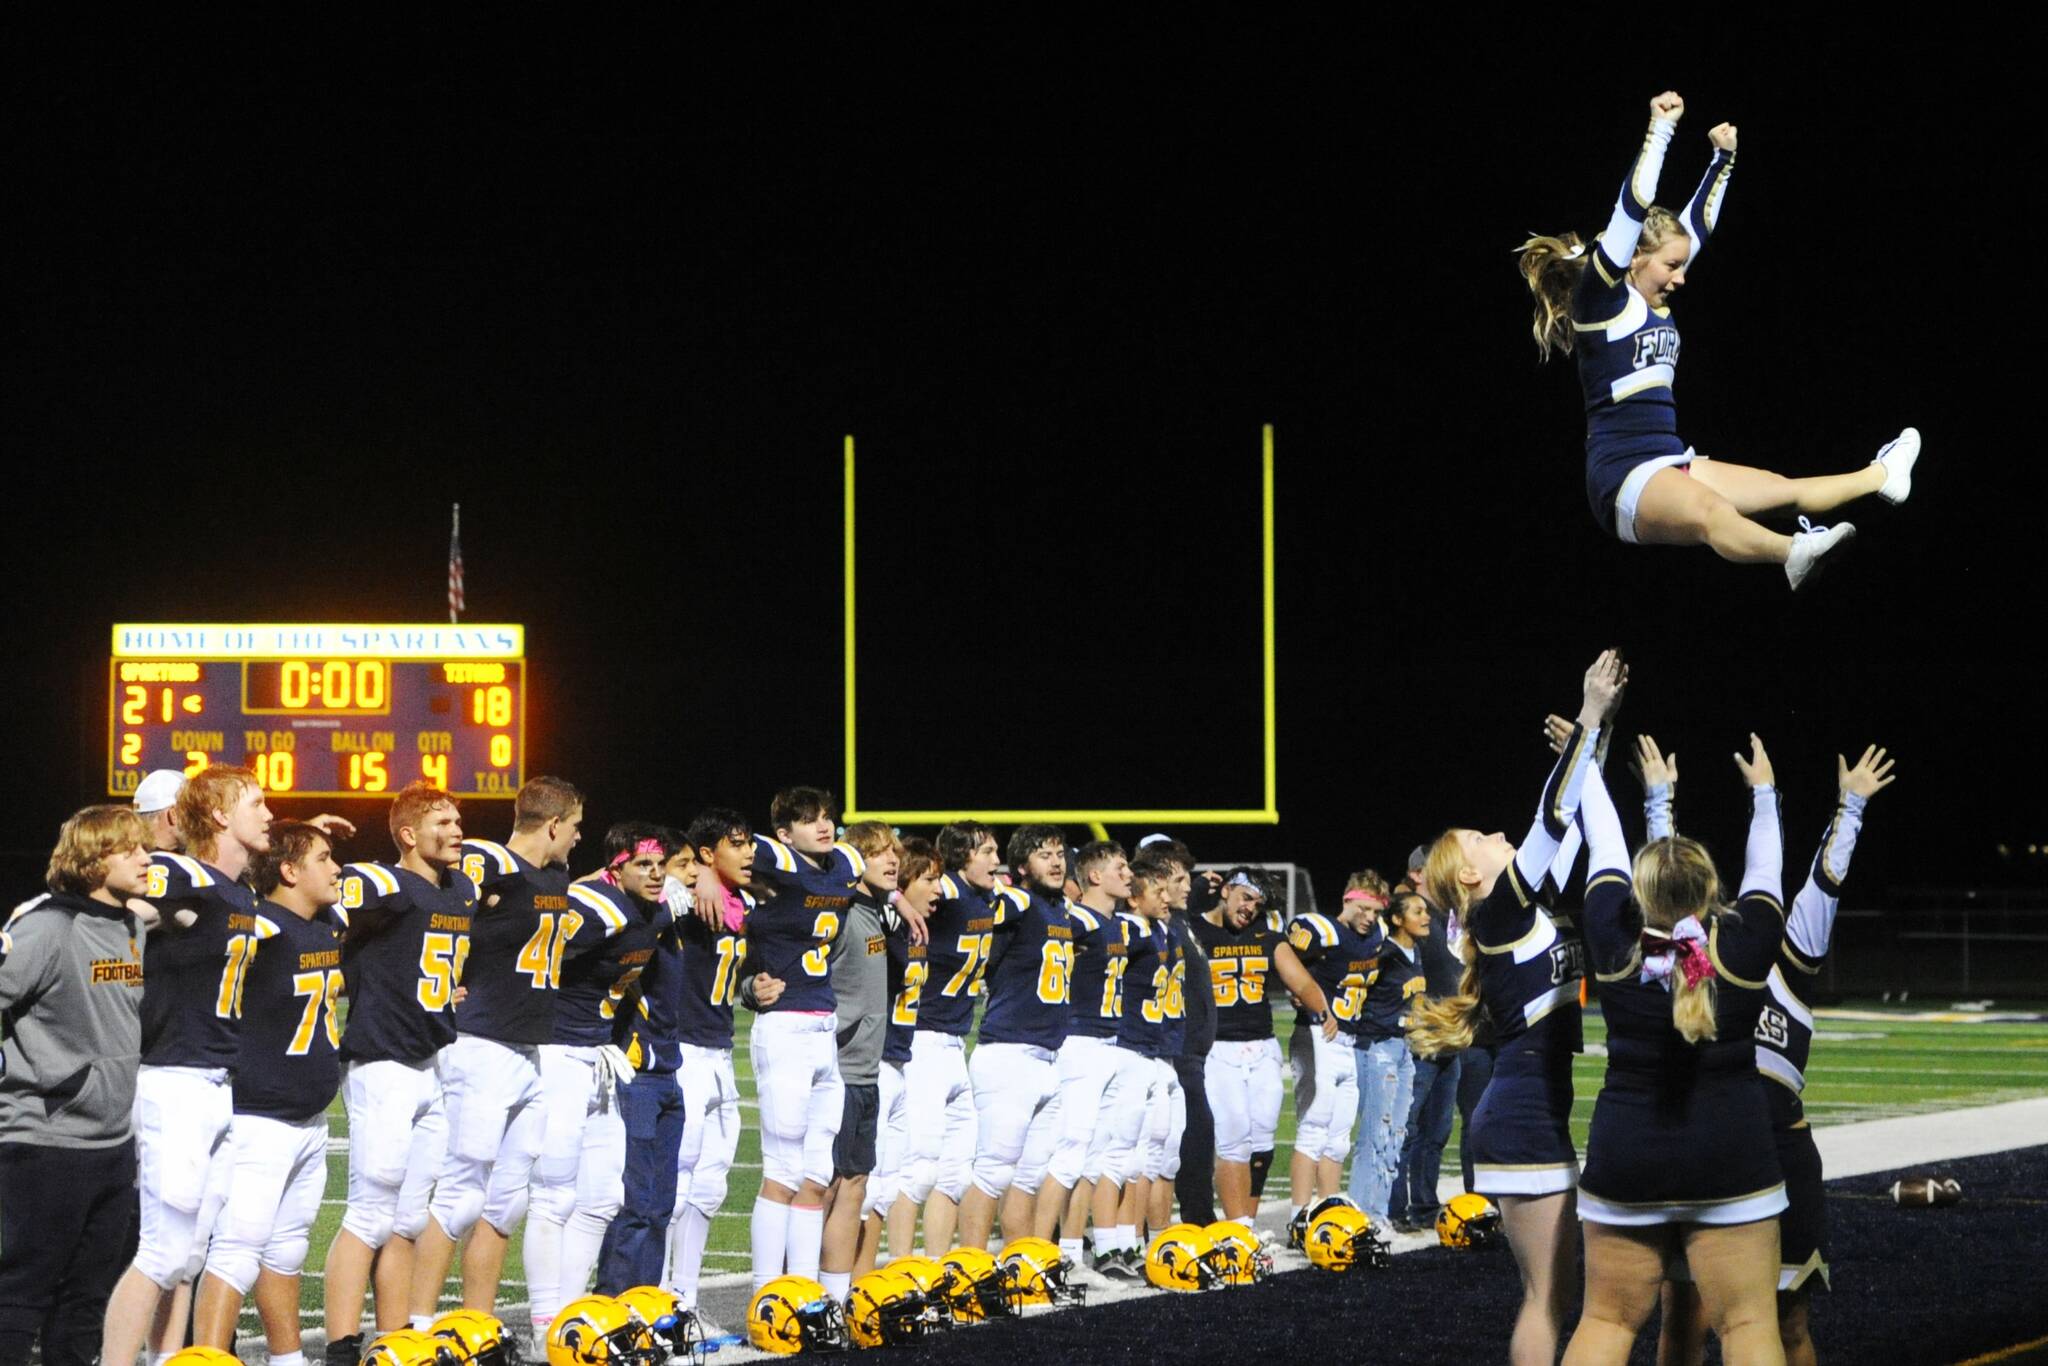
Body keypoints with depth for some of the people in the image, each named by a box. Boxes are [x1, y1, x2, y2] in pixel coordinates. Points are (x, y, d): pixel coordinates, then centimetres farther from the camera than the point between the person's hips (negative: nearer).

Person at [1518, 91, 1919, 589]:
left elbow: (1698, 223, 27)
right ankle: (1793, 553, -65)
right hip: (1625, 477, -10)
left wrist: (1724, 158, 26)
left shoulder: (1656, 301, 17)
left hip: (1669, 463, 10)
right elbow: (1634, 207, -16)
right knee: (1707, 511, -38)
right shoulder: (1600, 300, -7)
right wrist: (1660, 130, -15)